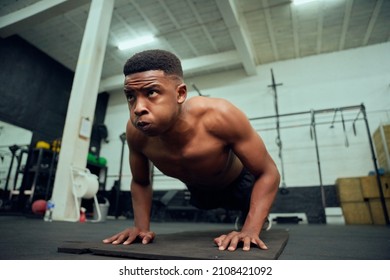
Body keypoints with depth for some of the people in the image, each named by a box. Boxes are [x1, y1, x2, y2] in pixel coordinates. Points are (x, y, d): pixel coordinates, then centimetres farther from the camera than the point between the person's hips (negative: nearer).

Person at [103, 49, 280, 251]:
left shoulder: (219, 116, -44)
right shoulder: (136, 132, -33)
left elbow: (268, 173, -32)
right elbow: (140, 183, -11)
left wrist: (250, 230, -41)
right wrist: (141, 227, -23)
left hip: (240, 182, -4)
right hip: (198, 189, 4)